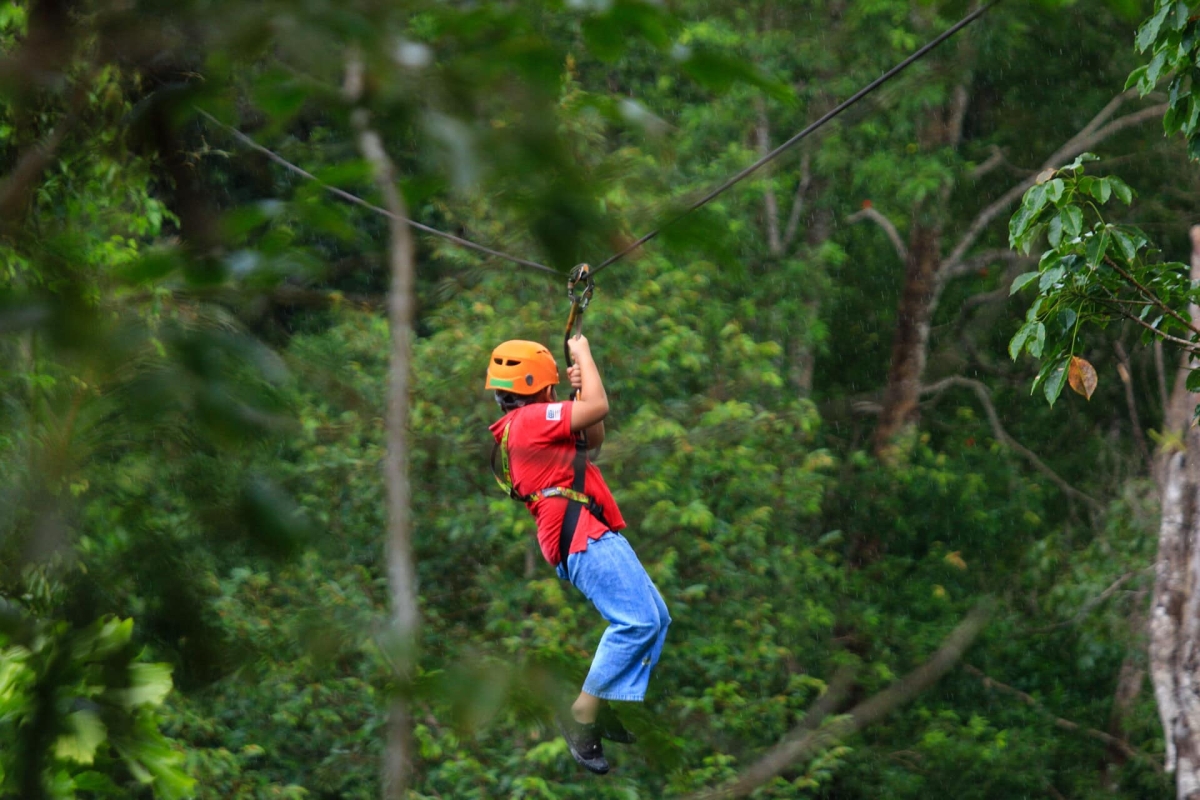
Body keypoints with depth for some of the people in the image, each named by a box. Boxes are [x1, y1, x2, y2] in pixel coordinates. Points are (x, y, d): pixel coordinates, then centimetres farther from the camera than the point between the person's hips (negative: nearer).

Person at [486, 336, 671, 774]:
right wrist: (583, 354, -1)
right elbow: (598, 408, -14)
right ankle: (583, 716, -21)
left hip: (589, 536, 11)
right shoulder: (530, 418, -8)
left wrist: (579, 389, 17)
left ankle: (610, 711, 8)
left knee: (656, 618, 10)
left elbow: (594, 438, 29)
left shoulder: (526, 425, 24)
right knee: (636, 621, -22)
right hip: (583, 536, -11)